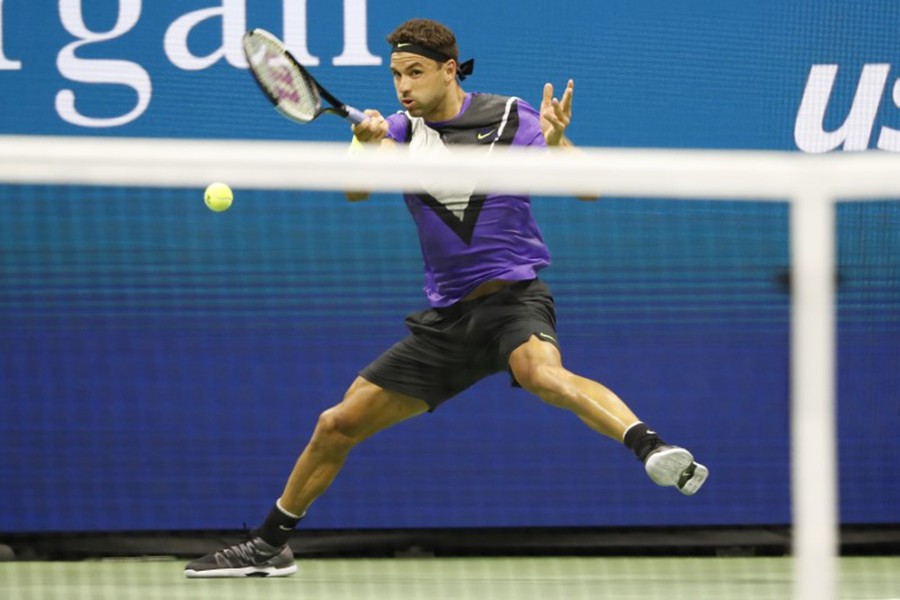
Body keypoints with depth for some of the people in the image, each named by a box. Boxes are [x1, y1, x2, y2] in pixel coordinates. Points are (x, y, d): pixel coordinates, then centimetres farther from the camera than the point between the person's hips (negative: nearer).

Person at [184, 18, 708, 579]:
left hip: (512, 295, -5)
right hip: (446, 316, 5)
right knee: (337, 426, 8)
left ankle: (654, 449, -57)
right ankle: (269, 546, 24)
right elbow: (355, 190, -11)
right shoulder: (401, 131, 7)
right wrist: (368, 145, -32)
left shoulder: (509, 117, -3)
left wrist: (557, 144, -30)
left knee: (542, 372, -41)